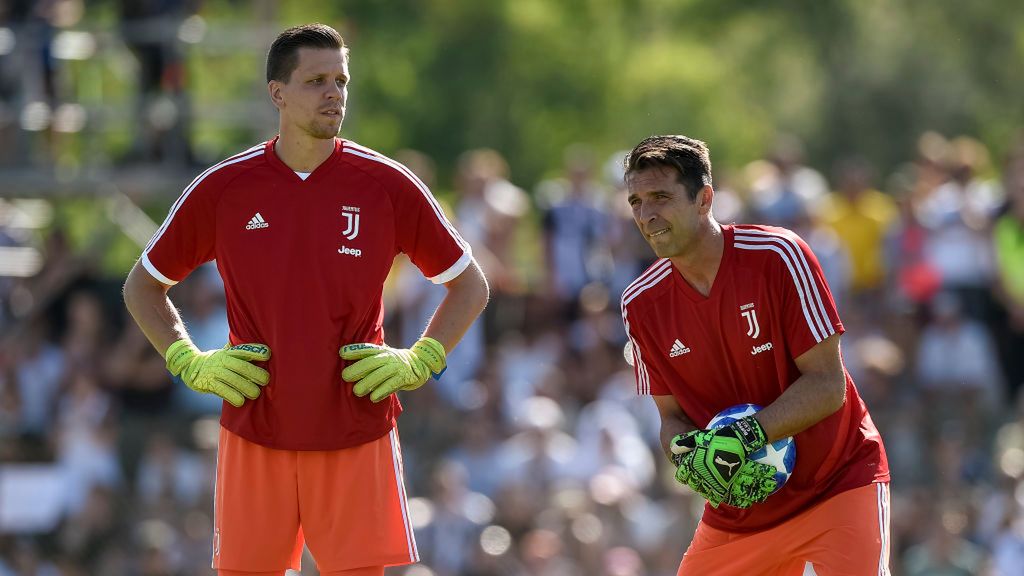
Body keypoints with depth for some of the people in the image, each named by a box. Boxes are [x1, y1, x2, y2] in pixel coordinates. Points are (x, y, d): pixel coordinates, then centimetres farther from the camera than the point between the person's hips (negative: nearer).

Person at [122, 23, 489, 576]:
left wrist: (418, 362, -3)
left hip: (357, 438, -1)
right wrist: (191, 362, -1)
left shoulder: (387, 185, -1)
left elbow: (469, 285, 10)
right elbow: (143, 286, 13)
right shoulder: (224, 188, 0)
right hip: (253, 437, 1)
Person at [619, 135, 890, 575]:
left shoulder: (777, 256, -16)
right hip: (737, 506, 4)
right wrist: (690, 459, -17)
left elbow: (828, 385, -16)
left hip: (837, 484, -4)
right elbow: (672, 414, 6)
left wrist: (747, 436, -28)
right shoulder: (641, 304, -2)